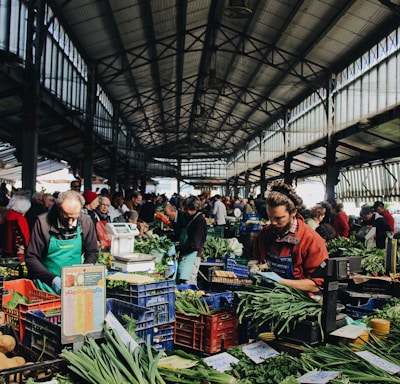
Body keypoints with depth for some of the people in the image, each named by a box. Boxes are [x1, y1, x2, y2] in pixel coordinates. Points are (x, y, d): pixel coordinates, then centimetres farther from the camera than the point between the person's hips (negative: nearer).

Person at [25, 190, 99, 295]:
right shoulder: (43, 222, -9)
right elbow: (31, 258, -6)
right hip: (46, 285, -2)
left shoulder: (86, 222, -2)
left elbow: (92, 253, 9)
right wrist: (53, 279, -16)